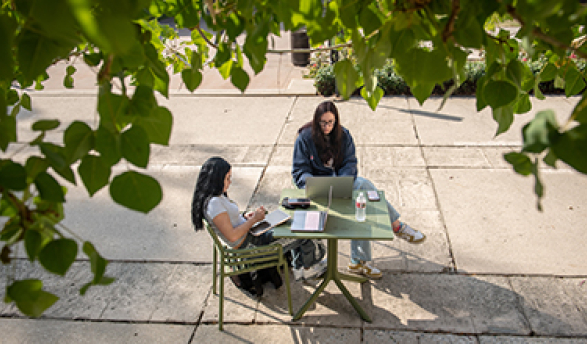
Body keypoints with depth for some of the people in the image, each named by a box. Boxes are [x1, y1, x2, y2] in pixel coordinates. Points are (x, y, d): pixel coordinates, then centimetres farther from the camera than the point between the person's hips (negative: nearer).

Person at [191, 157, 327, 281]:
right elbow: (232, 236, -28)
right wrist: (253, 219, -17)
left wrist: (245, 217, 1)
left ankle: (300, 269, 22)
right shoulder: (213, 203, -27)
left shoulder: (217, 196, 3)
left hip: (250, 233, 10)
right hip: (248, 245, -10)